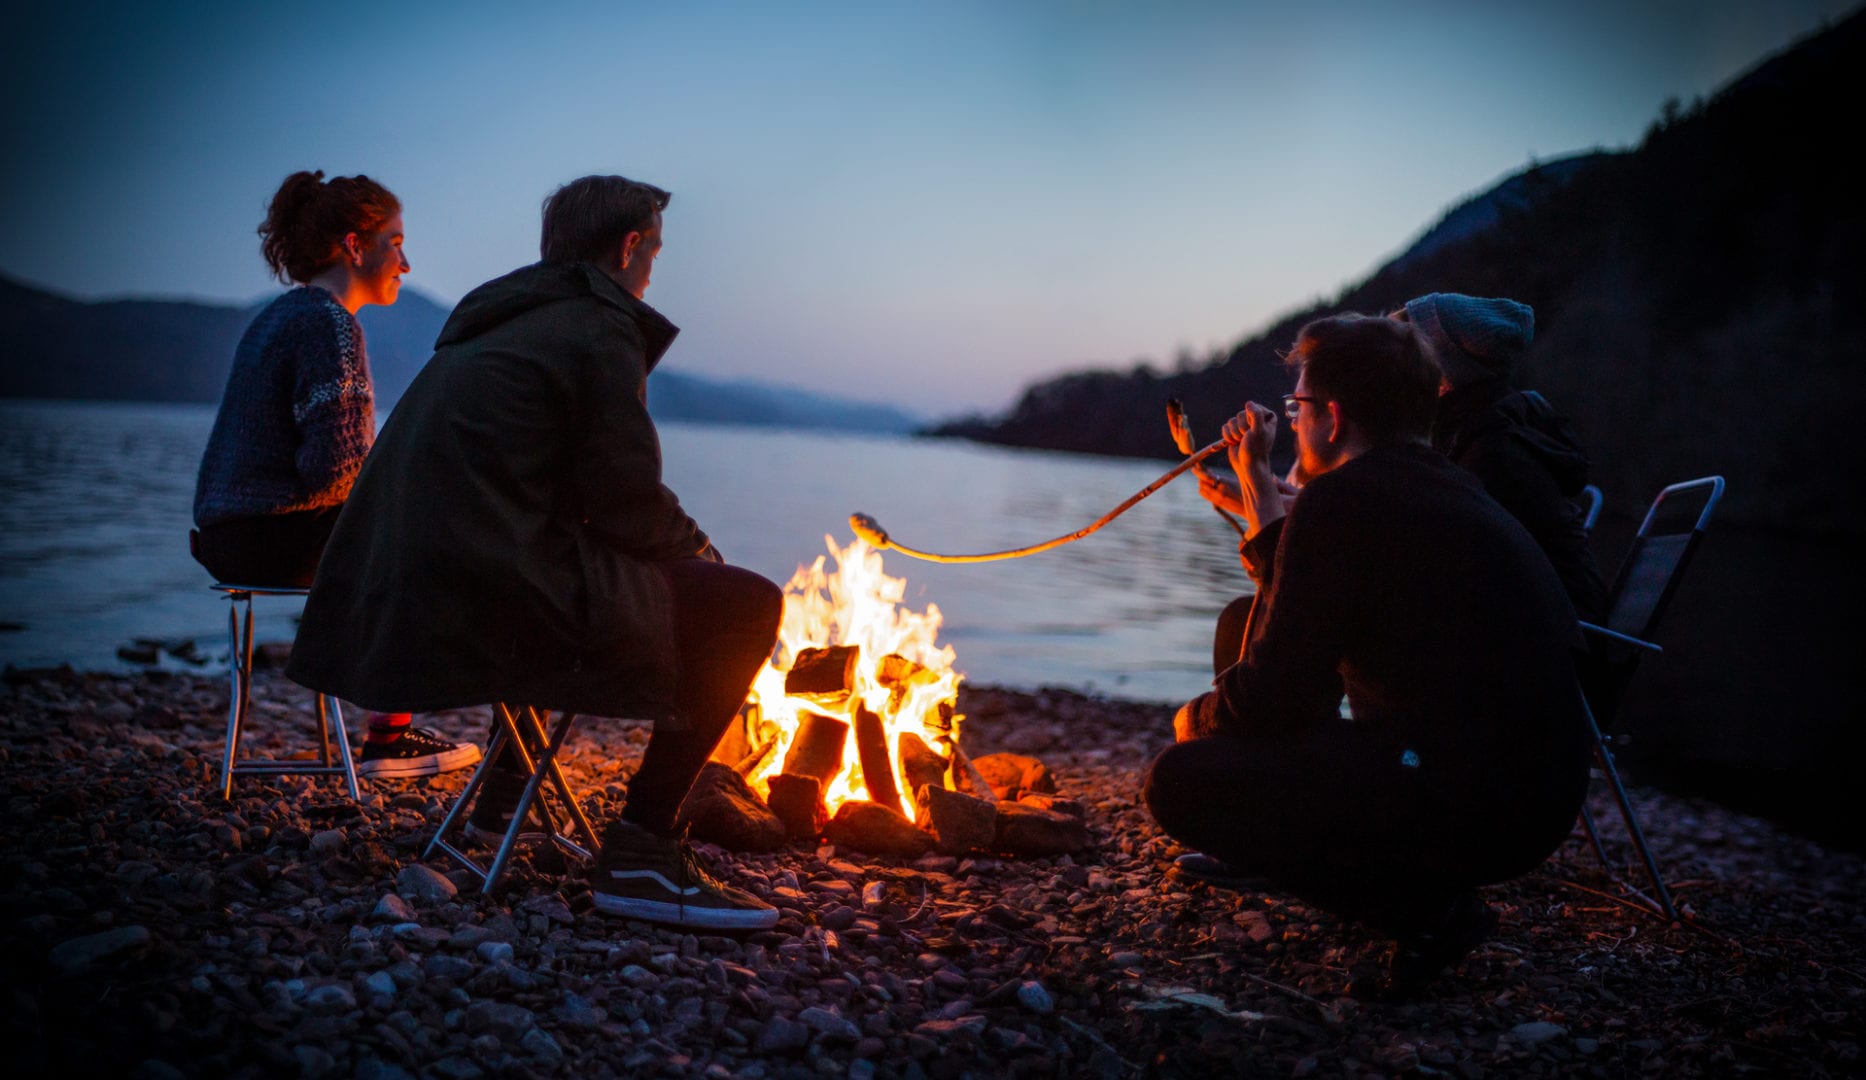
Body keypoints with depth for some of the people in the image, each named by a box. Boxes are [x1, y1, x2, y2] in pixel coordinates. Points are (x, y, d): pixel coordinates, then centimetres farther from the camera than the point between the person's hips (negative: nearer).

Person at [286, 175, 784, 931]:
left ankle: (508, 781, 39)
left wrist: (684, 540, 25)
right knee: (747, 607, -5)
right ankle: (638, 853, -9)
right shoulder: (601, 329, -5)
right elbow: (628, 507, -8)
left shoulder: (495, 323, 23)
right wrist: (698, 546, 12)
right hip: (487, 597, -10)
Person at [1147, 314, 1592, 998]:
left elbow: (1275, 697, -13)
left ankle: (1424, 911, -6)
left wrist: (1196, 717, 8)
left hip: (1464, 804, -10)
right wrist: (1263, 506, 33)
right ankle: (1433, 900, 11)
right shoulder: (1446, 489, 17)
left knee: (1181, 781, -9)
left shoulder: (1340, 499, -12)